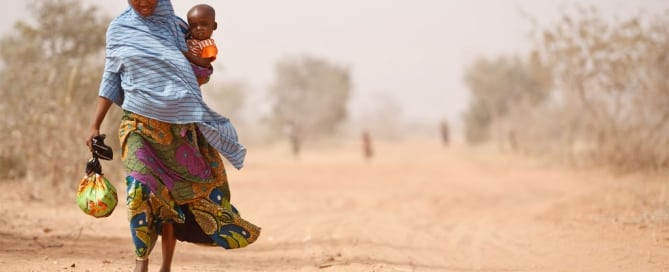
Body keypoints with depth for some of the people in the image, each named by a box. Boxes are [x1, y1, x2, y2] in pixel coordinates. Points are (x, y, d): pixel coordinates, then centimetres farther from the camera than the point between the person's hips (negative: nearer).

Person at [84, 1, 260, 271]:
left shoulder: (174, 25, 8)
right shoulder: (118, 29, 5)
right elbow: (111, 79, 10)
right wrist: (95, 125, 6)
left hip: (179, 125, 2)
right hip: (140, 123, -1)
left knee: (171, 193, 1)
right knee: (140, 188, -19)